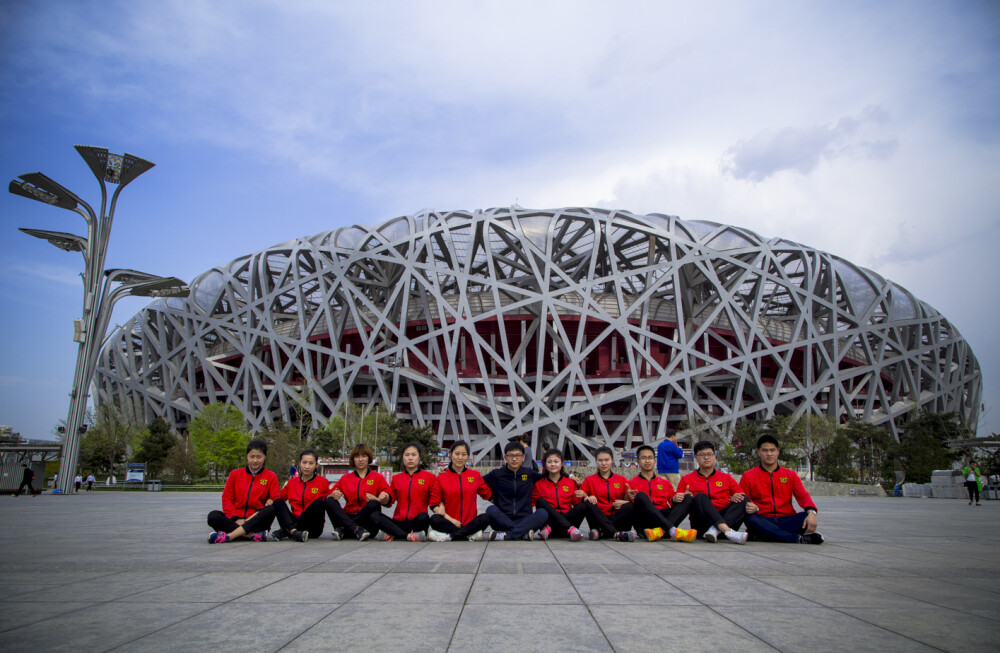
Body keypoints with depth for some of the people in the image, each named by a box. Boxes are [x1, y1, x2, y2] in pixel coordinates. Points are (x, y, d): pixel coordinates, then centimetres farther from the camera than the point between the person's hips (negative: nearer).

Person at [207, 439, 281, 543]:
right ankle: (254, 535, -39)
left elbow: (277, 501, 0)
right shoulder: (235, 474, 11)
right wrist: (236, 519, -9)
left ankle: (229, 536, -40)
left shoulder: (271, 477, 6)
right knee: (213, 516, -26)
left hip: (256, 521, -2)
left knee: (271, 509, -33)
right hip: (235, 521, 2)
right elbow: (226, 498, 6)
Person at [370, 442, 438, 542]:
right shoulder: (396, 478, 16)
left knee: (423, 517, -37)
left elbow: (435, 500, 6)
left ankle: (394, 535, -25)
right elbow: (391, 497, 16)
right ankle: (408, 536, -37)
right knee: (374, 516, -24)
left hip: (415, 522, -3)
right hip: (398, 521, 3)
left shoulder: (429, 477, 7)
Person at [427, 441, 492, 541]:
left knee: (485, 518, -29)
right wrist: (450, 519, -8)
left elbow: (488, 495, 19)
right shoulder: (441, 477, 5)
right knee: (435, 519, -31)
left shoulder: (475, 475, 10)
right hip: (449, 522, -1)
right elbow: (434, 504, 2)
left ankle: (450, 536, -27)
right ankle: (470, 534, -26)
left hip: (470, 522, 1)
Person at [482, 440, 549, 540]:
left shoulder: (529, 473, 11)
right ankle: (523, 533, -30)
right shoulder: (496, 474, 6)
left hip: (525, 520, 2)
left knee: (543, 513, -28)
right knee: (491, 510, -32)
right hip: (502, 520, -1)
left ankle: (506, 535, -32)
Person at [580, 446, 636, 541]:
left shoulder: (621, 479, 15)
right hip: (598, 519, -1)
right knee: (589, 503, -29)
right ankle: (616, 534, -44)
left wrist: (628, 496, -11)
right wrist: (586, 498, -20)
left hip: (617, 519, 1)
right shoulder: (589, 480, 12)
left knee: (629, 505, -26)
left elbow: (627, 501, 11)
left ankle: (601, 531, -33)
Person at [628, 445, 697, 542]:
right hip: (643, 522, -3)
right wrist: (629, 498, -17)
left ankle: (660, 530, -37)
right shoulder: (631, 483, 15)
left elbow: (672, 502, 14)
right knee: (641, 495, -30)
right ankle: (673, 531, -46)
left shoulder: (665, 483, 25)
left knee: (688, 498, -12)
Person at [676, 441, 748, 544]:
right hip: (701, 523, -2)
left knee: (744, 500, -19)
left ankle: (715, 530, -41)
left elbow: (741, 495, 10)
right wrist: (675, 499, -17)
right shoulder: (686, 479, 14)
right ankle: (728, 532, -47)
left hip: (726, 520, 2)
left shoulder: (726, 478, 18)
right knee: (700, 496, -27)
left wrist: (734, 499, -14)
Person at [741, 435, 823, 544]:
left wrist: (811, 512, -20)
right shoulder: (748, 476, 9)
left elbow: (803, 496, 3)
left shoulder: (790, 475, 16)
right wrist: (753, 508, -19)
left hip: (785, 520, 2)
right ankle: (798, 538, -38)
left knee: (806, 517, -27)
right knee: (750, 518, -35)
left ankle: (760, 536, -34)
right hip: (762, 521, -2)